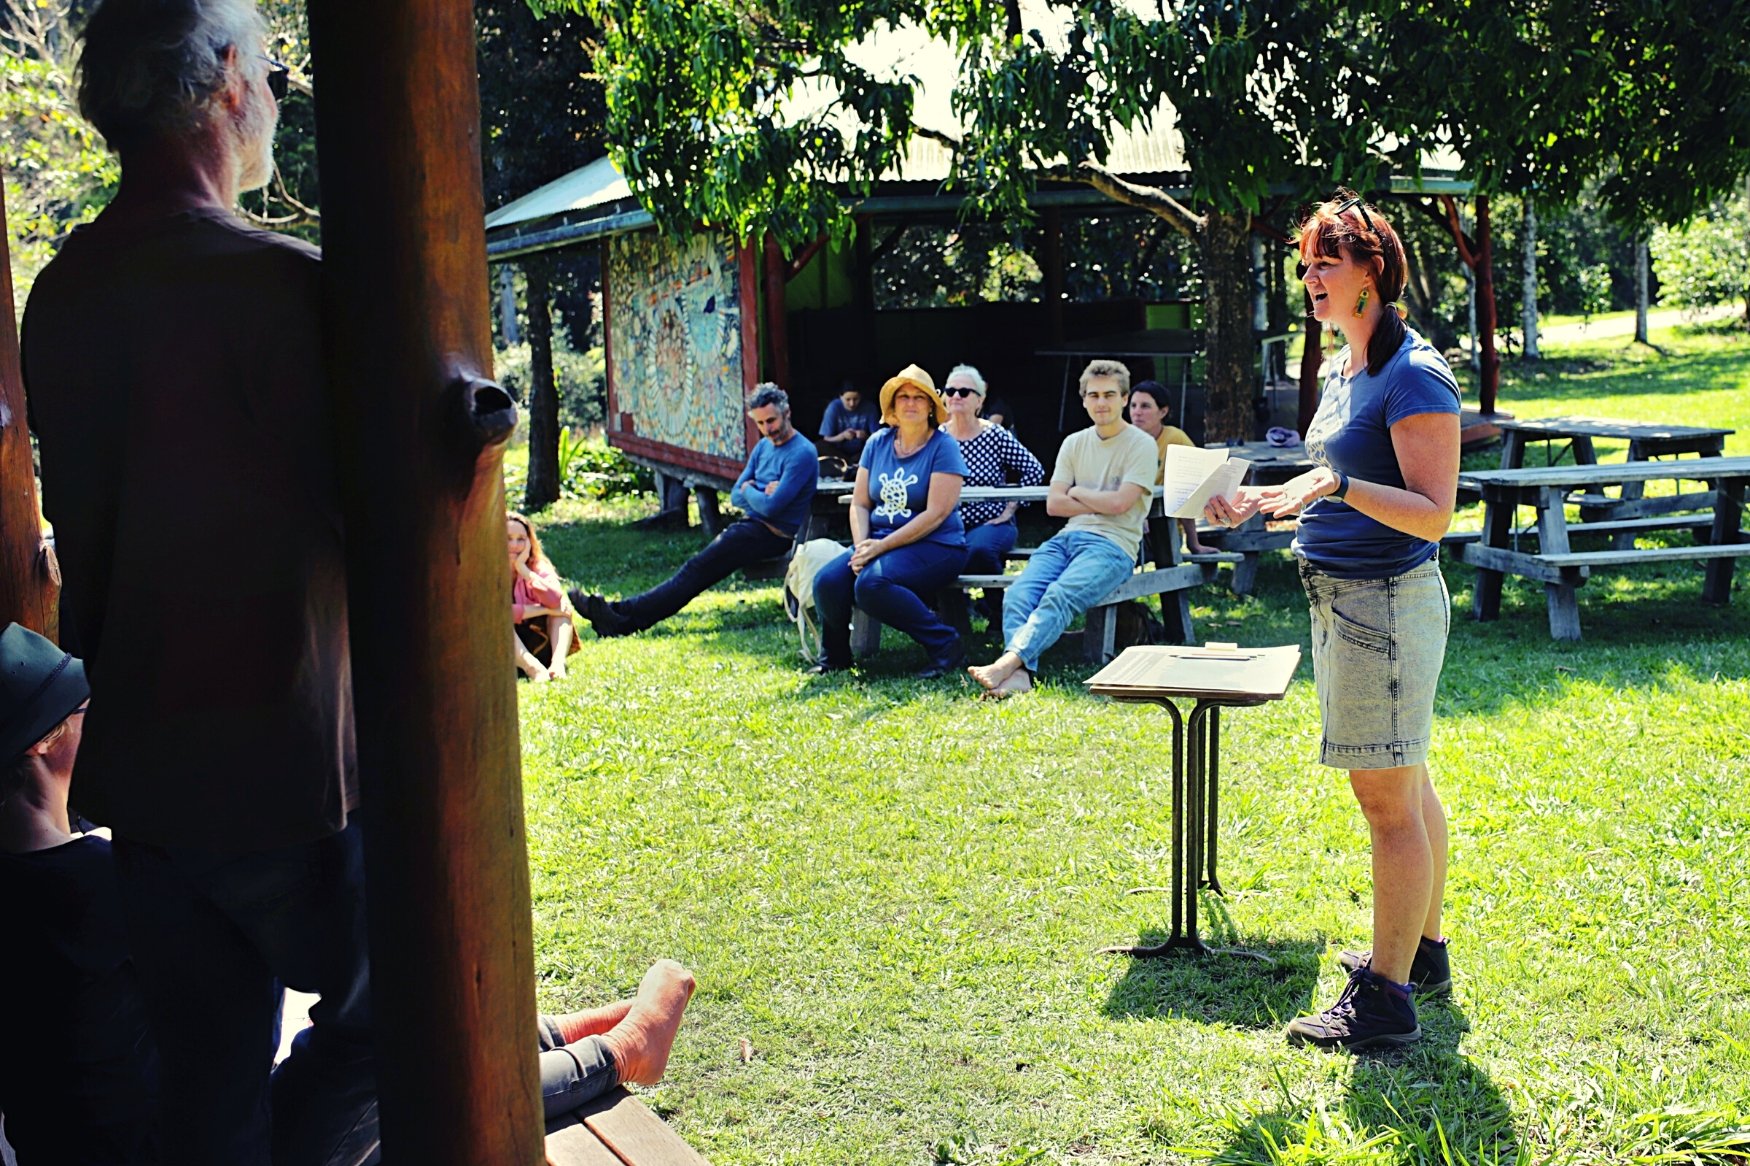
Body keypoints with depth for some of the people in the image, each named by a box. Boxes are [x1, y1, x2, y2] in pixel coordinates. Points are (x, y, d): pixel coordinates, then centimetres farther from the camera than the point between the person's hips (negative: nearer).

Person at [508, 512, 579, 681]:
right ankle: (533, 668, -46)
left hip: (537, 649, 3)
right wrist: (543, 609, -22)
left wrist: (523, 569, -20)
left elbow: (556, 601, -21)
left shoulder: (538, 566, 1)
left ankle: (558, 662, -37)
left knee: (563, 607, -15)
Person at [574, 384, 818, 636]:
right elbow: (736, 496, 12)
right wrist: (761, 493, -9)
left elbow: (771, 507, -21)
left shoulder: (802, 454, -14)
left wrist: (749, 490, -1)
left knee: (698, 570, -15)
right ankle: (623, 615, -14)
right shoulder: (763, 446, 15)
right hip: (754, 526, 8)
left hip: (773, 535, -8)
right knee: (696, 569, -6)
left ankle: (629, 616, -17)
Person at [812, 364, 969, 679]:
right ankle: (836, 656, 7)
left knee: (871, 584, -33)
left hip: (934, 546, -5)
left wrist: (881, 547, -18)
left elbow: (936, 514, -14)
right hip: (880, 541, 6)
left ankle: (944, 646, -17)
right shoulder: (878, 443, 11)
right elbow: (859, 504, 10)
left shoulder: (944, 447, -6)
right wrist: (861, 546, -10)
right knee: (827, 582, -20)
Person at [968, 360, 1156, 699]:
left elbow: (1120, 502, -9)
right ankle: (1019, 673, -41)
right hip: (1067, 537, 5)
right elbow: (1054, 504, 10)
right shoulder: (1074, 443, 19)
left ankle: (1006, 663, -48)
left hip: (1112, 544, -5)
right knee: (1018, 595, -24)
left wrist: (1078, 493, 7)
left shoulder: (1141, 445, 3)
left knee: (1059, 595, -33)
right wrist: (1101, 503, -1)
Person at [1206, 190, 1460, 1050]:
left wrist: (1340, 485, -31)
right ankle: (1422, 951, 32)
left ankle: (1385, 998, 3)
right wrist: (1265, 499, 11)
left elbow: (1434, 512, -20)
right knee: (1407, 788, 19)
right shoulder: (1343, 370, 14)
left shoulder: (1414, 376, -15)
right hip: (1345, 596, 10)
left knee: (1388, 802, -4)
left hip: (1386, 601, -10)